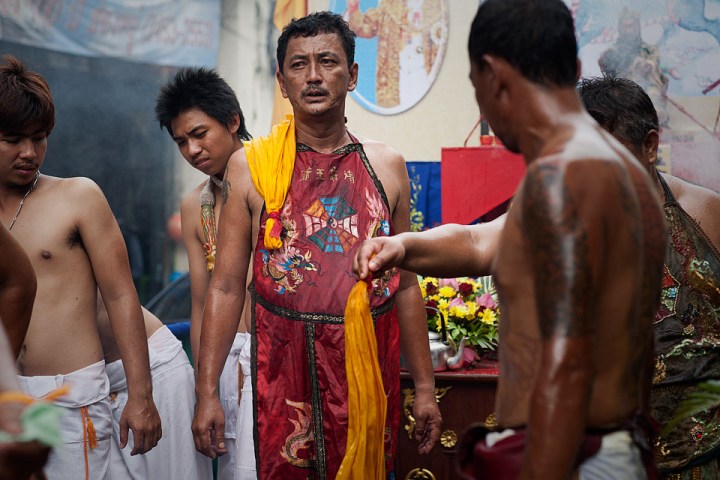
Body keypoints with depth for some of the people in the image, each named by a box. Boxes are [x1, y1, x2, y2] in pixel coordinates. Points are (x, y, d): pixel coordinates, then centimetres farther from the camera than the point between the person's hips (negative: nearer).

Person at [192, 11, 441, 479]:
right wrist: (207, 392, -3)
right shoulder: (250, 165, 0)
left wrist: (425, 386, 9)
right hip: (284, 369, -1)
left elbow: (405, 283, 10)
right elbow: (227, 286, 1)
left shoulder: (386, 166, 6)